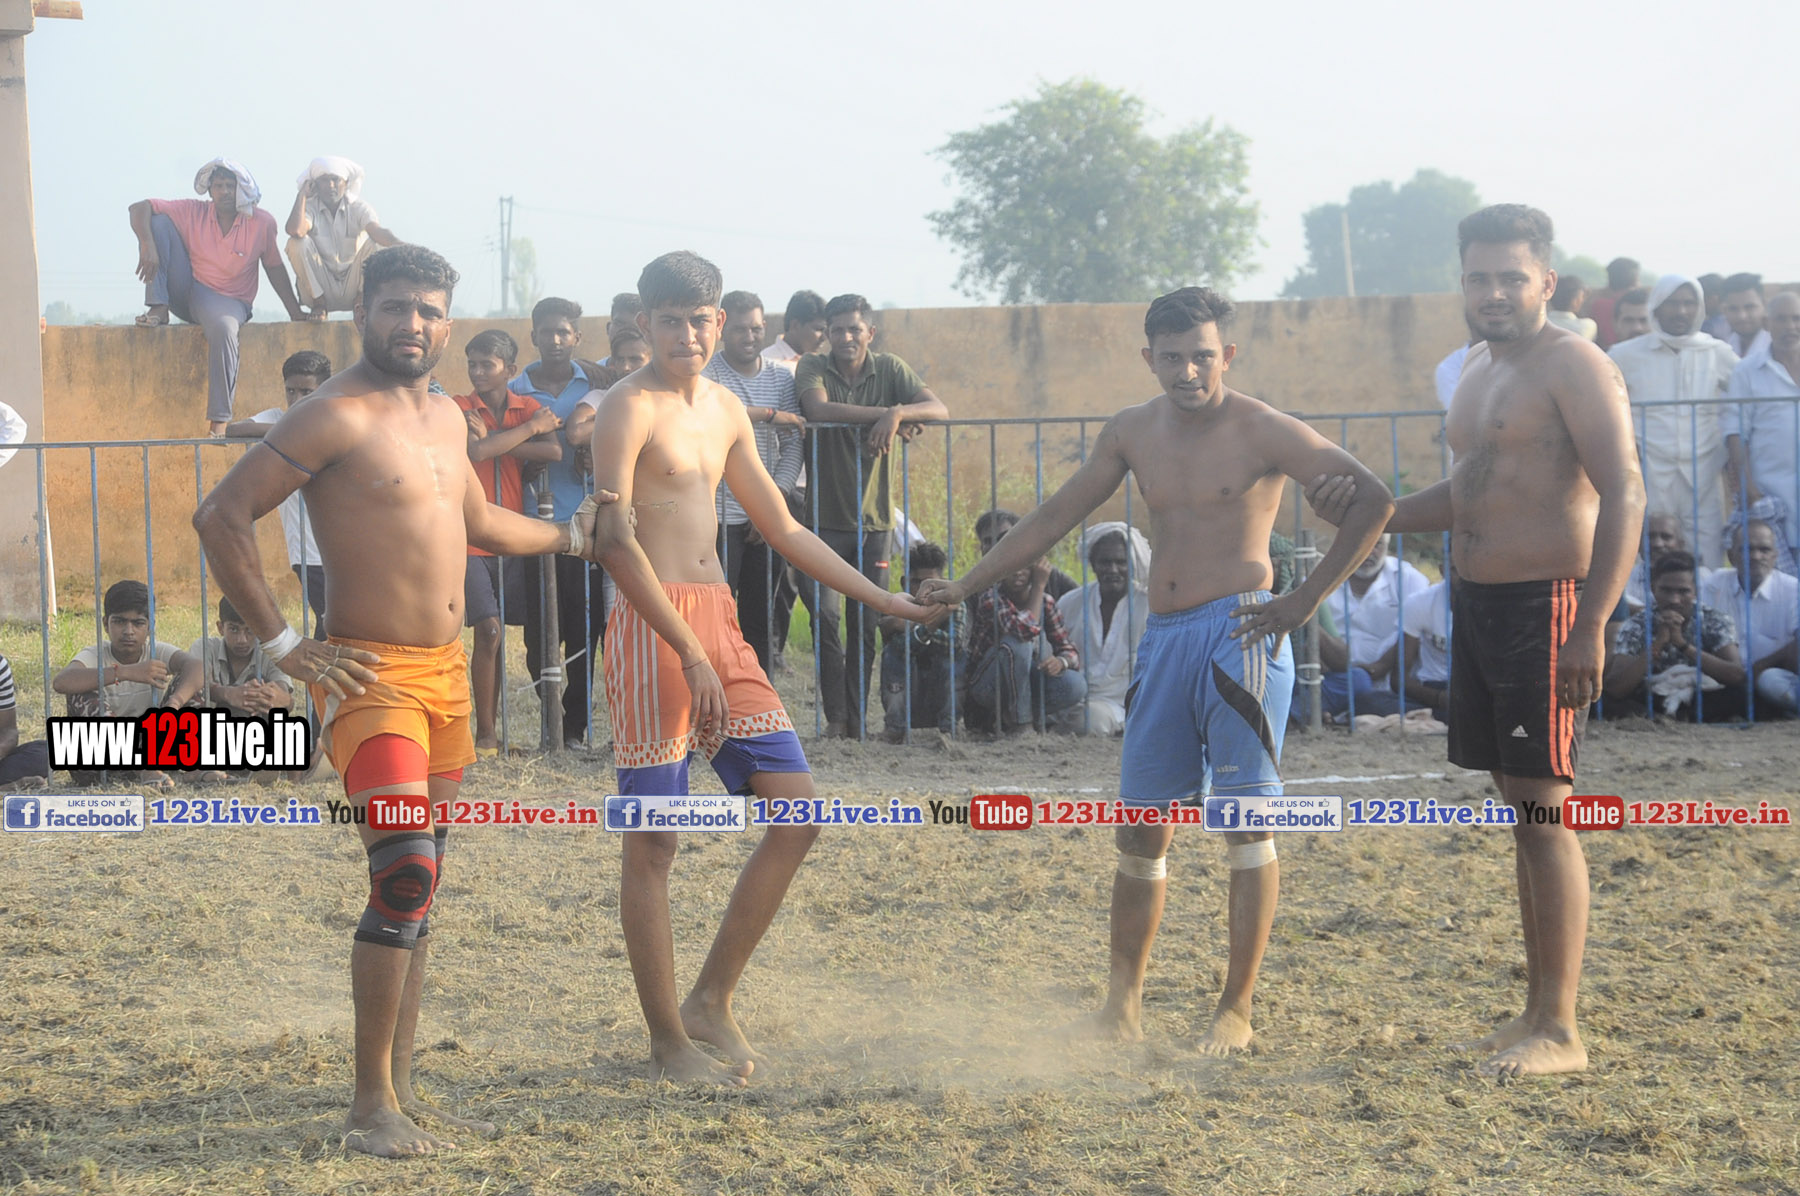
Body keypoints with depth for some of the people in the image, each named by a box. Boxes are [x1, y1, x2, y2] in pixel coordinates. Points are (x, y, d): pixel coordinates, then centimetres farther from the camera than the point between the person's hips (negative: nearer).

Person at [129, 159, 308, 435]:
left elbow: (274, 268, 4)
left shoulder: (262, 223, -6)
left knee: (223, 328, -42)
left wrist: (295, 312, -2)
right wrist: (147, 245, -31)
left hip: (228, 300, -2)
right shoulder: (194, 212, -5)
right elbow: (140, 208, -11)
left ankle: (219, 423, -41)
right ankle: (158, 309, -16)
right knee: (158, 221, -13)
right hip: (186, 293, 3)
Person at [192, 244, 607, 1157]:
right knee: (404, 876, -16)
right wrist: (282, 647, -16)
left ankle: (401, 1090, 18)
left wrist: (570, 535, 33)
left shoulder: (446, 417, 14)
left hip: (446, 673, 8)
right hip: (372, 675, -8)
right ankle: (370, 1104, -10)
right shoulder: (336, 416, -11)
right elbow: (220, 518, -16)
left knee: (418, 885, 11)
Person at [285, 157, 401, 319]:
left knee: (371, 244, -22)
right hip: (320, 287, 0)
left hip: (352, 286, 0)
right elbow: (296, 231, -29)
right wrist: (302, 194, -16)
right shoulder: (309, 207, -5)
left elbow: (378, 232, -24)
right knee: (296, 243, -22)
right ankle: (319, 303, -13)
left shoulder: (359, 207, -3)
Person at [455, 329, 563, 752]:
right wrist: (530, 429, -12)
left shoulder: (529, 408, 7)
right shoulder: (458, 408, -1)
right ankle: (485, 732, -4)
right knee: (488, 631, -11)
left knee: (495, 633, 7)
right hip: (472, 539, -3)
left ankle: (491, 727, 14)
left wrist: (494, 441, -16)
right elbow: (476, 451, -21)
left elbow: (553, 452, -12)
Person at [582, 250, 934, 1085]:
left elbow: (782, 529, 25)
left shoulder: (725, 410, 16)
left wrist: (882, 600, 24)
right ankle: (668, 1042, 6)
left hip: (718, 625, 8)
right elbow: (614, 539, -19)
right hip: (652, 627, -8)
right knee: (653, 840, -3)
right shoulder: (629, 409, -8)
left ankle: (711, 1000, 13)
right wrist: (692, 655, -24)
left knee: (796, 810, 3)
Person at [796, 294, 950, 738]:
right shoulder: (813, 368, 0)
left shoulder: (890, 370, 5)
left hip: (874, 519, 2)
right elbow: (818, 409, -22)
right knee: (826, 616, -12)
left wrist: (899, 413, -28)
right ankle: (835, 716, -5)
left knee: (865, 626, 3)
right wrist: (885, 414, -21)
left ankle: (857, 720, 10)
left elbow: (939, 409, -7)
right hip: (825, 518, -2)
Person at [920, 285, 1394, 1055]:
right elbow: (1056, 516, 19)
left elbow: (1371, 499, -10)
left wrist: (1305, 601, -12)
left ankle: (1236, 1011, 4)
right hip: (1163, 638, 6)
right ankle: (1122, 1007, 12)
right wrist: (966, 586, 15)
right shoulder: (1132, 434, 11)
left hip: (1238, 632, -6)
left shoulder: (1262, 432, -6)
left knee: (1246, 821, -2)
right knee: (1141, 828, 6)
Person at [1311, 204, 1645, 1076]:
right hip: (1477, 603, 9)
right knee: (1519, 807, 12)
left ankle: (1559, 1033, -5)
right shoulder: (1478, 369, 17)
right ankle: (1537, 1010, 19)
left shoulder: (1572, 367, -11)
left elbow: (1623, 495, -18)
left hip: (1544, 605, -9)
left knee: (1544, 810, -9)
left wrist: (1591, 628, -25)